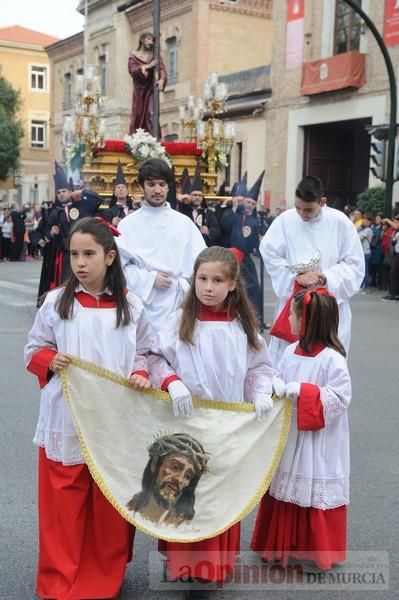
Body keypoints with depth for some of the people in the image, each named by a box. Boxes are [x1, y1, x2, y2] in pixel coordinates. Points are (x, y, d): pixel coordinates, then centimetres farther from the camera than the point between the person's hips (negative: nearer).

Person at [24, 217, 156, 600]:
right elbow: (33, 349, 3)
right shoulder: (56, 302, -3)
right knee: (64, 503, 6)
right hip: (65, 421, -1)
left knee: (111, 503, 12)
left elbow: (144, 352, 8)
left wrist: (140, 375, -11)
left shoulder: (131, 306, -1)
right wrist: (50, 360, -17)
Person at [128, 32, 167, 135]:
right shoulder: (133, 55, 7)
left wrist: (162, 79, -26)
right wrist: (147, 66, -21)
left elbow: (162, 68, -4)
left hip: (151, 89, 0)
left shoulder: (154, 55, 8)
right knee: (138, 116, -2)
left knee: (151, 115, -14)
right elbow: (132, 70, -7)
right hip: (139, 90, 0)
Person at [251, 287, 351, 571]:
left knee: (316, 493, 6)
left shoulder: (332, 359, -18)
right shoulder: (290, 352, 2)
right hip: (289, 437, 7)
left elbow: (339, 398, -21)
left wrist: (301, 391, -25)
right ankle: (280, 544, 34)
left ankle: (320, 550, 27)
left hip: (318, 445, -7)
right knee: (284, 489, 17)